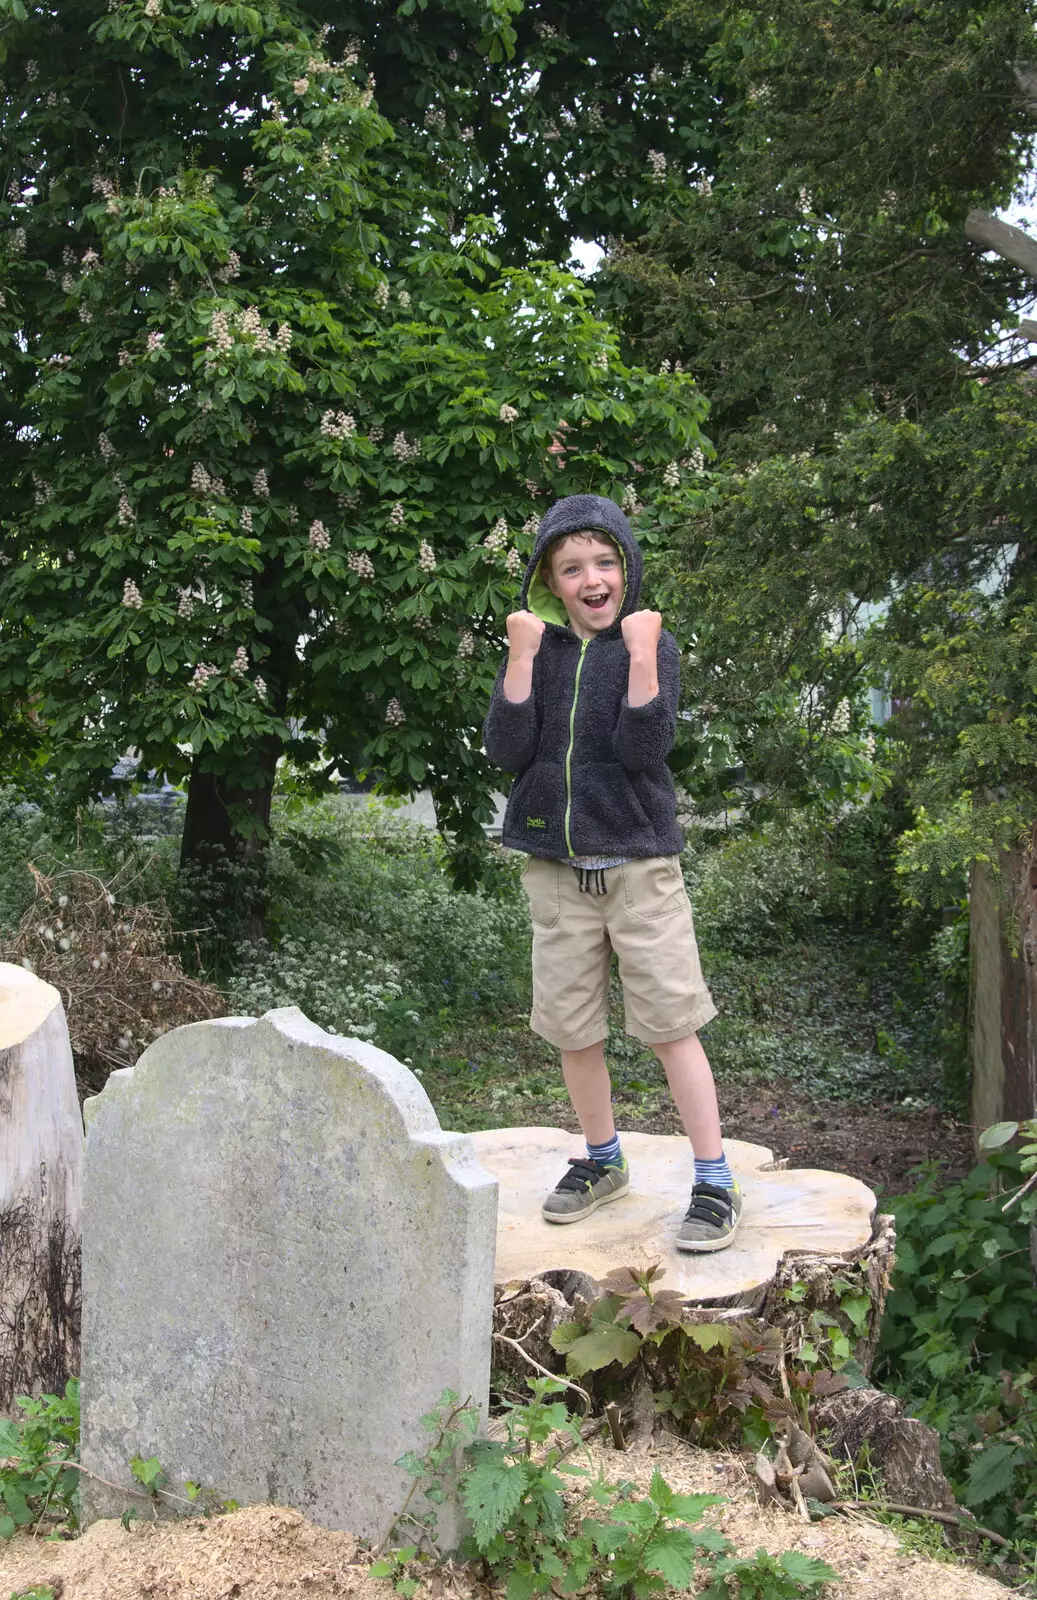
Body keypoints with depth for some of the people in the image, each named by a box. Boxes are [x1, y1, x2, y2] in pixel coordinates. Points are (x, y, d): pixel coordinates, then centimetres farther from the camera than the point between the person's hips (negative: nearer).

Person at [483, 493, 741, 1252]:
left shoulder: (652, 645, -4)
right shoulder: (537, 649, 3)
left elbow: (643, 751, -17)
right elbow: (508, 751, -8)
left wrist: (642, 654, -23)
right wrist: (522, 654, -14)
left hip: (639, 863, -3)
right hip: (557, 868, 4)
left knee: (672, 1023, -2)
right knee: (573, 1029, 12)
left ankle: (716, 1184, 7)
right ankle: (602, 1161, 32)